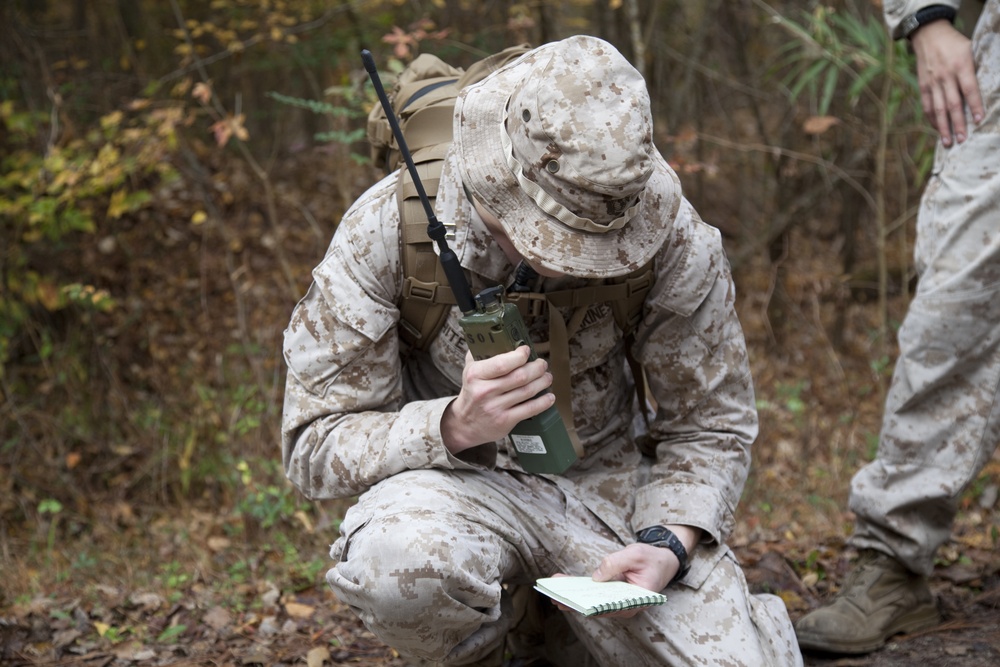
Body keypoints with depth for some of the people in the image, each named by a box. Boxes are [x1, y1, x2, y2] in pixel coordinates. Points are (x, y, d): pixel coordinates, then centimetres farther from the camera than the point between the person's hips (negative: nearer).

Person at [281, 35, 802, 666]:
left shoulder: (671, 237, -16)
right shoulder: (387, 229, -20)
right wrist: (456, 424, -33)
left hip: (608, 479, 2)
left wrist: (671, 543, -22)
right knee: (399, 558, -37)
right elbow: (314, 445, -15)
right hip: (457, 481, -2)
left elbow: (709, 427, -2)